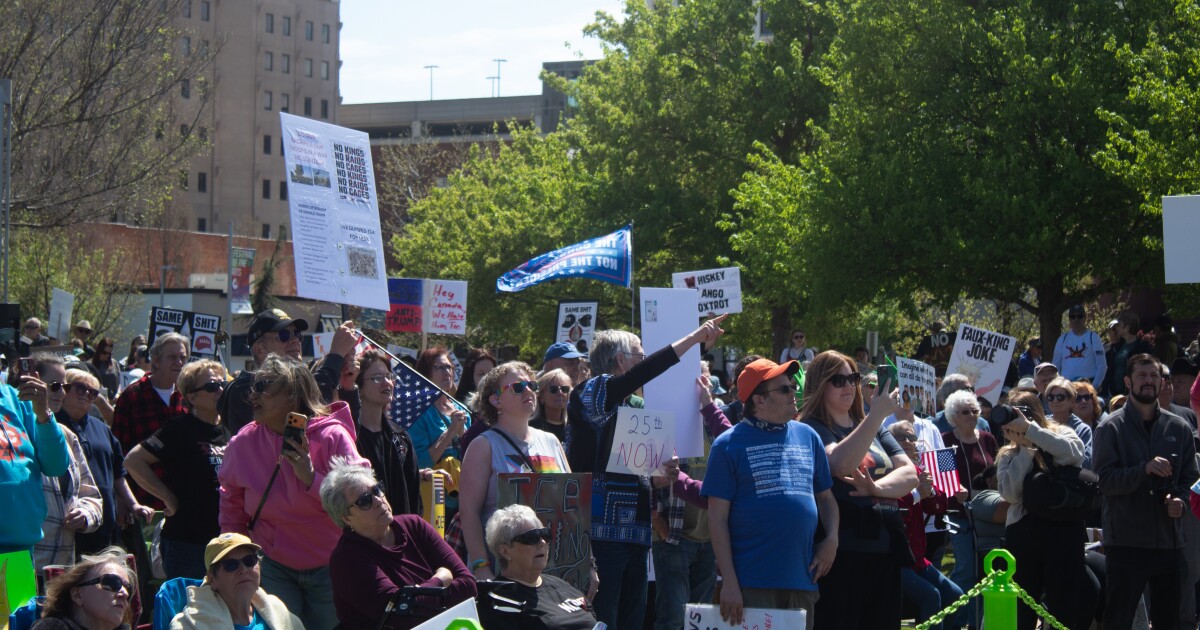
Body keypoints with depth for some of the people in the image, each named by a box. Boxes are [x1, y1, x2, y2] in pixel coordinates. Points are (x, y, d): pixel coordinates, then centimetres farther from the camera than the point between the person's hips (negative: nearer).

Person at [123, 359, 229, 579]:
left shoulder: (228, 429, 10)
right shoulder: (180, 429, -9)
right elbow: (133, 461, -15)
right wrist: (169, 498, -13)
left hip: (225, 535, 6)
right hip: (187, 542, -6)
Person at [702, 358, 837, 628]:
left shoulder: (808, 436, 13)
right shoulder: (729, 444, -1)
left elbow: (825, 496, 20)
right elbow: (717, 518, -5)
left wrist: (832, 539, 1)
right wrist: (729, 581, -11)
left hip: (802, 579, 5)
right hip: (752, 583, -5)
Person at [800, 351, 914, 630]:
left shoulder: (875, 429, 18)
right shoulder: (812, 429, -3)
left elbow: (909, 474, 8)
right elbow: (841, 464, -23)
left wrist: (877, 487, -12)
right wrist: (877, 415, -26)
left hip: (885, 551, 6)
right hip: (843, 552, -6)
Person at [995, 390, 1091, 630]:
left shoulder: (1061, 435, 6)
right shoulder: (1009, 455, 11)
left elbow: (1074, 452, -19)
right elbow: (1010, 493, -6)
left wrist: (1029, 429, -17)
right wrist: (1025, 448, -5)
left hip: (1063, 532, -2)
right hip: (1023, 535, 2)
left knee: (1063, 609, 0)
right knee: (1020, 611, 6)